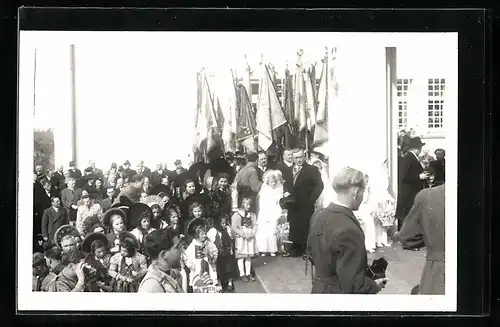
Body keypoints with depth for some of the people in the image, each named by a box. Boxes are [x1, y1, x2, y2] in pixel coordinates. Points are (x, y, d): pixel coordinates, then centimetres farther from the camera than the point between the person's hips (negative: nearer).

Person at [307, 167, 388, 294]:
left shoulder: (318, 216, -2)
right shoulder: (349, 230, -28)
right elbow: (353, 283, -26)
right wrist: (375, 286, -9)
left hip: (319, 289, 8)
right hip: (342, 292, -8)